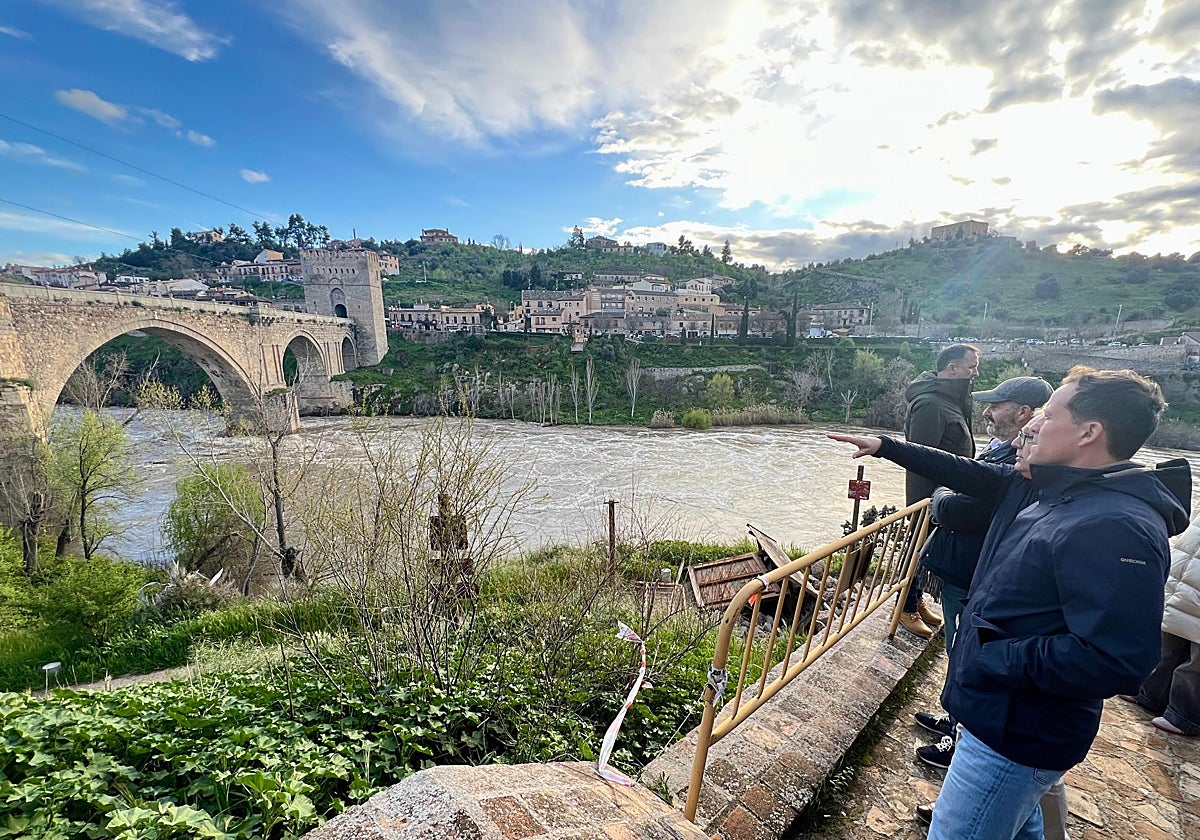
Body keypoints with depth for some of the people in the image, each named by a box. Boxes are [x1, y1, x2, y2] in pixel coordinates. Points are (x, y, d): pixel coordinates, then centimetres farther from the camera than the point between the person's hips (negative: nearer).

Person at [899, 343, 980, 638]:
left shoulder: (950, 399, 10)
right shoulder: (929, 404, -22)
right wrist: (927, 499, -23)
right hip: (929, 492, -9)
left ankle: (917, 598, 34)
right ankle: (908, 609, 18)